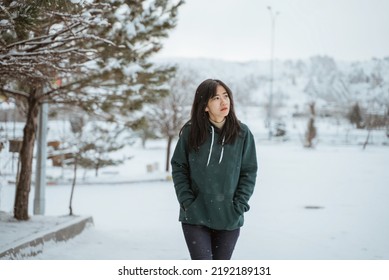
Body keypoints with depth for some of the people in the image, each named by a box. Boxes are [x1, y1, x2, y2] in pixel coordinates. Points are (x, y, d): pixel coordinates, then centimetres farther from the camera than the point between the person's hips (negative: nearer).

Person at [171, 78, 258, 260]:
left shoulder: (242, 133, -3)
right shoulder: (191, 132, -4)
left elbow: (249, 172, 1)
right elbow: (178, 168, 2)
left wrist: (239, 205, -7)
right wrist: (187, 201, -7)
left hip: (229, 219, 1)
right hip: (195, 217, -1)